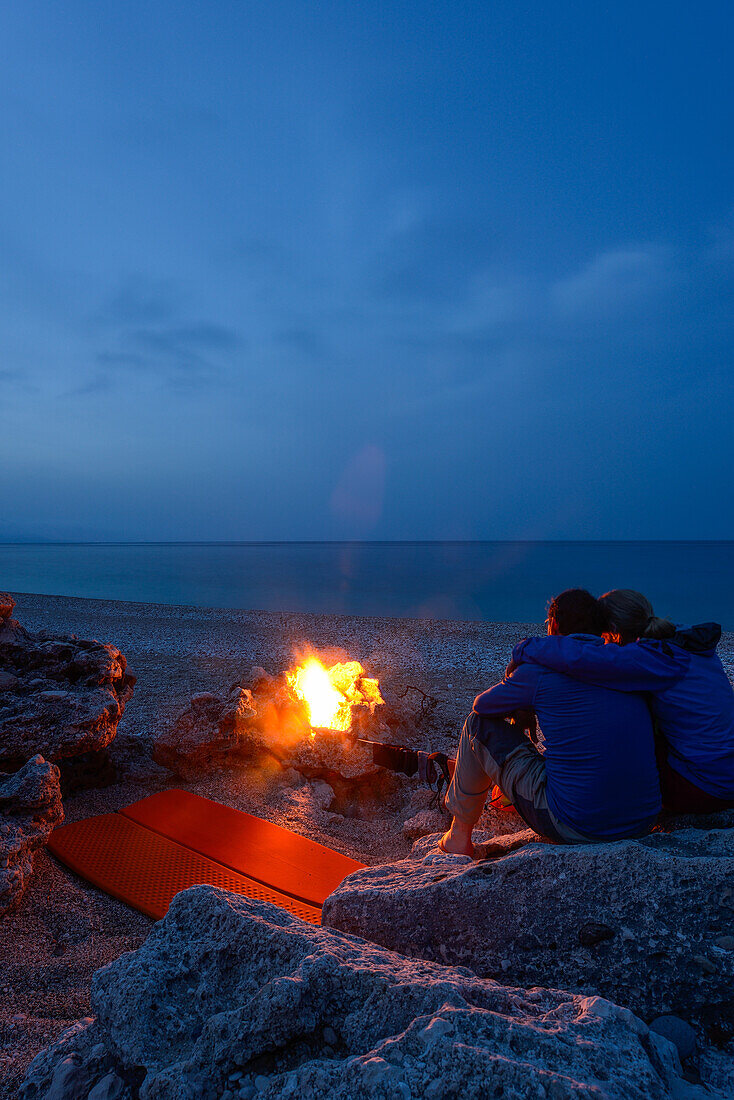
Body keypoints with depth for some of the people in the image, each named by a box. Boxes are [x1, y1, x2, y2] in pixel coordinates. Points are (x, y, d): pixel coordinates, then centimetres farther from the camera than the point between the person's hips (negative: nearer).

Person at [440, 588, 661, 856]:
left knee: (480, 723, 9)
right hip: (642, 826, 6)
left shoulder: (542, 668, -9)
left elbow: (482, 705, 8)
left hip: (573, 829, -5)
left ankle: (459, 834, 25)